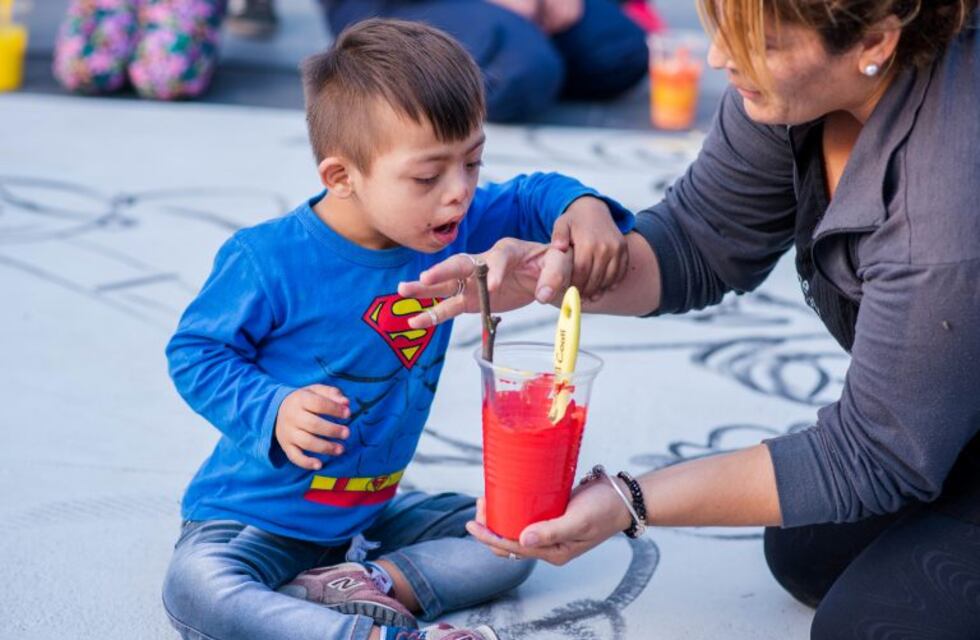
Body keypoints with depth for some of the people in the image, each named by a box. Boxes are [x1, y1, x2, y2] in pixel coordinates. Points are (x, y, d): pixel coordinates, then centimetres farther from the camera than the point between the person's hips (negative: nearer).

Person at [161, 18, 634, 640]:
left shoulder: (454, 230, -7)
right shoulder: (270, 261, -22)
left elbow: (531, 198, 7)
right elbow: (195, 352, -13)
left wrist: (582, 206, -17)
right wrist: (273, 412, -29)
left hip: (373, 512, 5)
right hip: (256, 514, -5)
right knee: (193, 590, -34)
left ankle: (375, 585, -16)